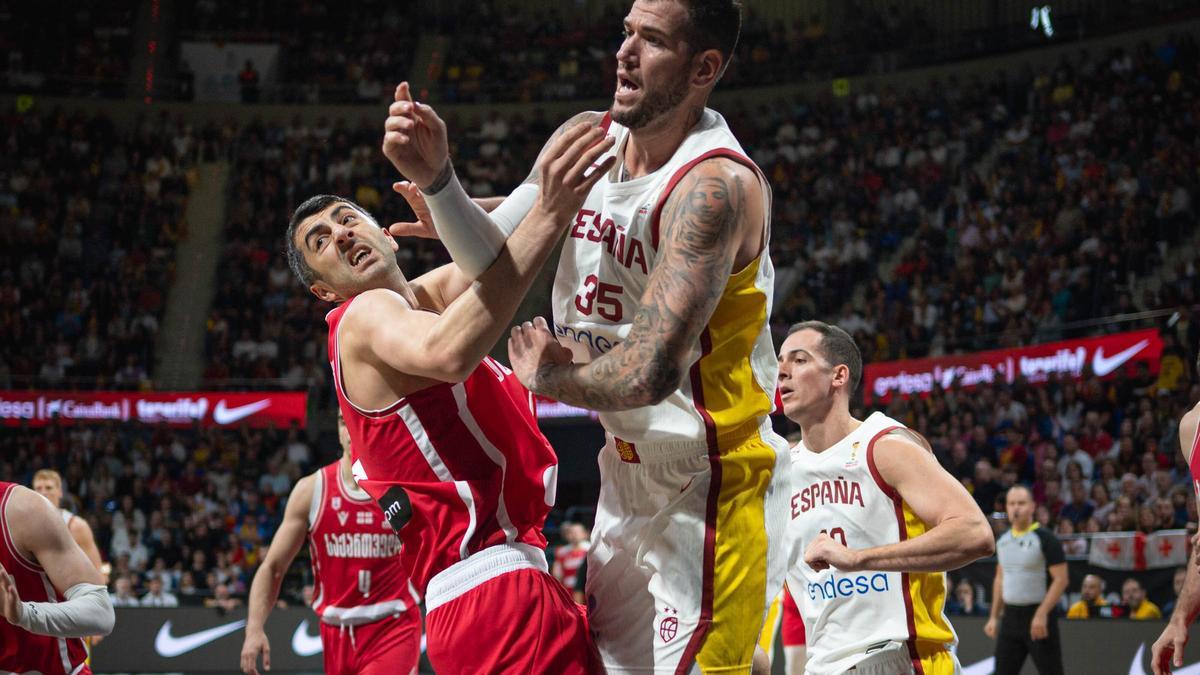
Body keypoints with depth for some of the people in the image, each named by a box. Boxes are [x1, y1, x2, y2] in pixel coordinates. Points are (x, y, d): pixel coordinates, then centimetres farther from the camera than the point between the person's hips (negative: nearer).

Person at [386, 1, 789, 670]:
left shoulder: (715, 183, -25)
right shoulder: (586, 138, 2)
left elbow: (651, 372, -31)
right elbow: (494, 260, 4)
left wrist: (547, 376, -13)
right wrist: (435, 176, -14)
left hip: (711, 488, -8)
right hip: (628, 469, 8)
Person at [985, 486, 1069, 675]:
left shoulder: (1045, 539, -10)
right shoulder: (1003, 540, 11)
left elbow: (1060, 579, -14)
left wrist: (1041, 615, -21)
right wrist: (994, 616, 14)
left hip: (1038, 618, -6)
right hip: (1010, 616, 6)